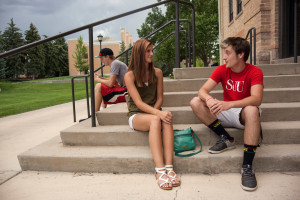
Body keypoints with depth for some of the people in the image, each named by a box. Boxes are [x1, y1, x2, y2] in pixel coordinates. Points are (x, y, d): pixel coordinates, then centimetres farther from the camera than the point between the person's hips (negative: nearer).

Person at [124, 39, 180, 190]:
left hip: (153, 112, 3)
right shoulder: (129, 75, -6)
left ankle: (169, 168, -40)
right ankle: (160, 170, -42)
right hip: (136, 115, -3)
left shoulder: (157, 72, 7)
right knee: (155, 120, -37)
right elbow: (138, 103, -16)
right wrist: (157, 113, -31)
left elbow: (160, 97, 7)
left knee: (167, 120, -33)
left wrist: (154, 112, -13)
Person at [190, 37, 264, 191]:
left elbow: (257, 99, -29)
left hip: (243, 113, -4)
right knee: (195, 102, -15)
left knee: (252, 110, -40)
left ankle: (247, 167, -31)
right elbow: (203, 90, -12)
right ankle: (226, 139, -11)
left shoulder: (254, 72, -12)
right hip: (225, 114, 4)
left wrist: (229, 104, -46)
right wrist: (209, 99, -37)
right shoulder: (222, 70, -2)